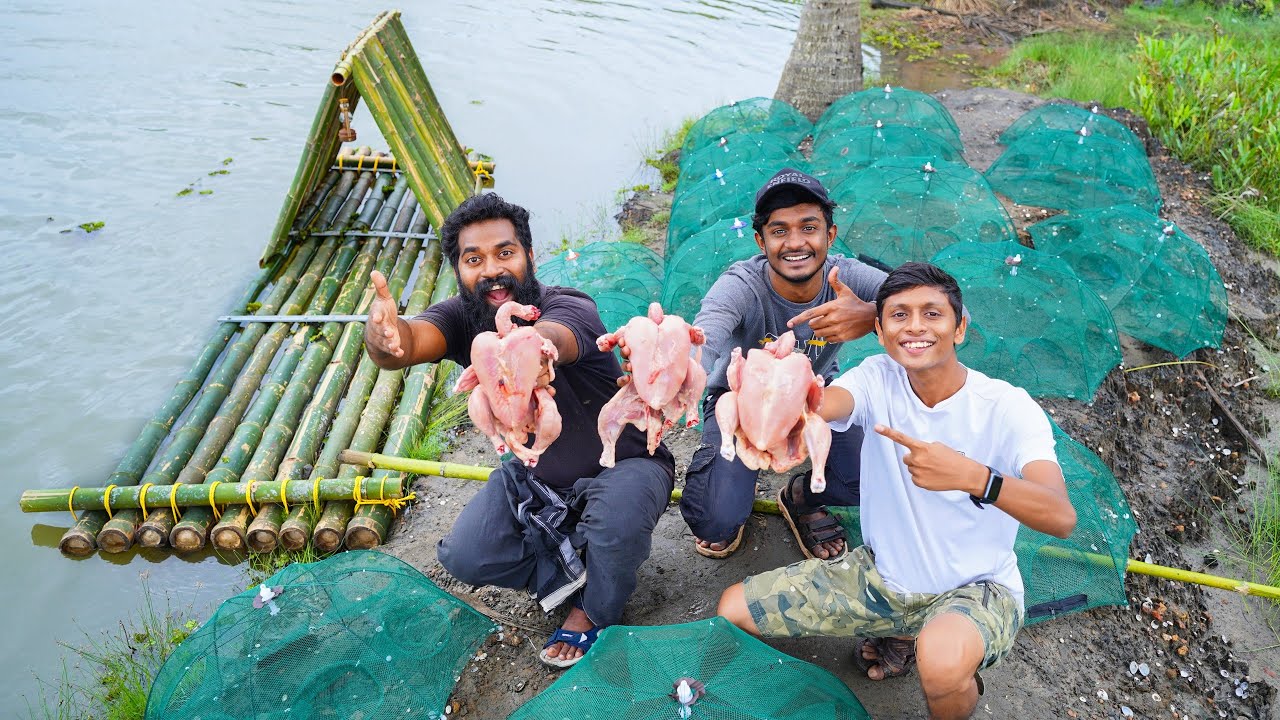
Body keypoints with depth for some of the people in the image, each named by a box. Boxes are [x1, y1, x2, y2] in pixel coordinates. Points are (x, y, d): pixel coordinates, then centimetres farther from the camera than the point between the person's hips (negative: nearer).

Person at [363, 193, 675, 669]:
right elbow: (412, 340, -39)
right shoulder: (460, 317, -15)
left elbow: (549, 340, -55)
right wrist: (384, 335, -64)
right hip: (536, 473, 5)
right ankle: (572, 566, 10)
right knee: (464, 557, -12)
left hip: (622, 464, -4)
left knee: (617, 516, -36)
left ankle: (595, 611, -4)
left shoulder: (571, 309, -30)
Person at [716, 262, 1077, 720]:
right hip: (880, 575, 5)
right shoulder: (878, 379, -9)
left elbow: (1061, 518, -31)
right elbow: (823, 405, -33)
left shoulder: (1006, 407, -19)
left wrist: (974, 477, -49)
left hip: (975, 590, -4)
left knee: (942, 663, -40)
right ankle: (900, 636, 17)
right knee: (734, 609, -1)